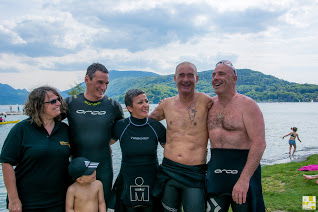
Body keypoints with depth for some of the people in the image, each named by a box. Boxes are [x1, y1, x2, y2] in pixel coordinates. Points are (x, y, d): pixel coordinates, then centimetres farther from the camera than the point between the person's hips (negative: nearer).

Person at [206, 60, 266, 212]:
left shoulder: (247, 105, -9)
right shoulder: (210, 104, 8)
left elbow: (259, 143, -17)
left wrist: (244, 179, -24)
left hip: (242, 168, -5)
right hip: (216, 169, 5)